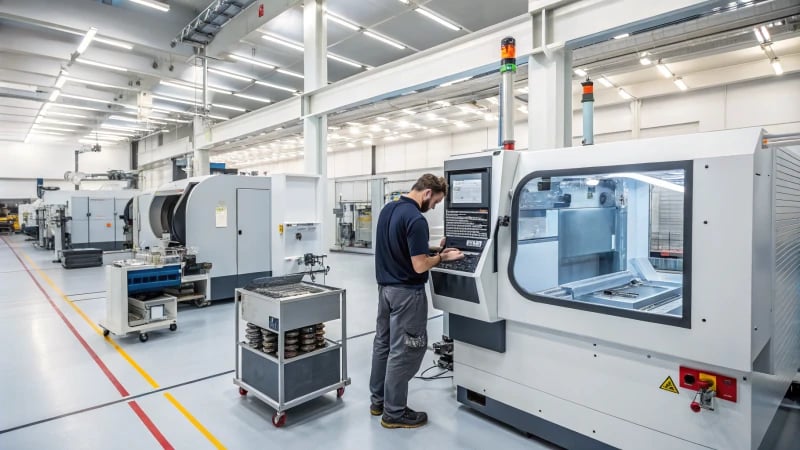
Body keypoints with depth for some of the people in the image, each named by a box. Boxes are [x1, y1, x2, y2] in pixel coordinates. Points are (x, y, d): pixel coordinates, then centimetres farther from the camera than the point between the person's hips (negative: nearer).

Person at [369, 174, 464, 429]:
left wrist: (431, 249, 13)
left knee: (383, 343, 17)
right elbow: (420, 266, -25)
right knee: (404, 351, 3)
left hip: (385, 287, 9)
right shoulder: (416, 219, -23)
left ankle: (378, 400, 31)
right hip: (406, 292, -9)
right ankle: (394, 413, 15)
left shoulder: (388, 209, 6)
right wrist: (442, 257, -7)